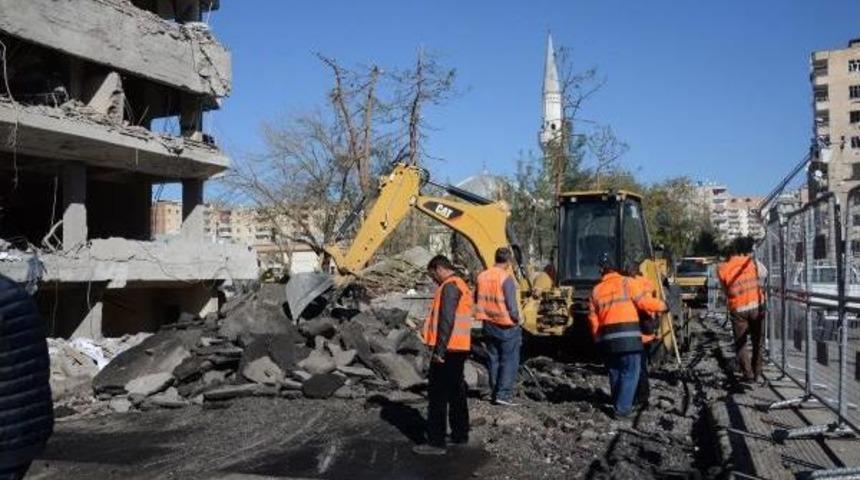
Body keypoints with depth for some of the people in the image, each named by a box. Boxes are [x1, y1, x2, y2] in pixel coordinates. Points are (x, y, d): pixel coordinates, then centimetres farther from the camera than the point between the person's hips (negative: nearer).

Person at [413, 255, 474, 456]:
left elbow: (446, 320, -22)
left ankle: (436, 442, -5)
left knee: (438, 396, -7)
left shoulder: (450, 286, -13)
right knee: (456, 392, 17)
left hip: (448, 350, -10)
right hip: (460, 348, 10)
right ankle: (460, 435, 25)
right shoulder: (461, 285, 18)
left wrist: (439, 350, -22)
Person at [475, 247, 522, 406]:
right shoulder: (506, 278, -17)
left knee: (493, 359, 15)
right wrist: (516, 319, -1)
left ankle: (494, 393, 20)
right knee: (509, 360, 2)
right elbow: (512, 306, -18)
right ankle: (503, 394, -2)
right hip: (506, 326, -6)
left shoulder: (482, 276, 3)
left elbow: (477, 300, 11)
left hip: (489, 324, 6)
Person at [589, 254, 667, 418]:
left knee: (615, 372, 18)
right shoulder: (626, 283, 0)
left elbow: (593, 319, 13)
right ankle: (622, 408, -2)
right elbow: (643, 302, -4)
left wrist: (598, 338, 23)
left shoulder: (596, 291, 13)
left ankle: (617, 404, 26)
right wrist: (662, 306, 12)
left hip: (608, 337, 5)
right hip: (628, 335, -5)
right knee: (630, 372, 1)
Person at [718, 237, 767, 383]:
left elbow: (724, 289, 4)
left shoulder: (722, 269, -4)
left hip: (738, 309, -1)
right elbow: (764, 274, 11)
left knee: (741, 343, 9)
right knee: (757, 341, 16)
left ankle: (748, 374, 4)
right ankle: (757, 371, 22)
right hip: (757, 305, 1)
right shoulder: (752, 262, -4)